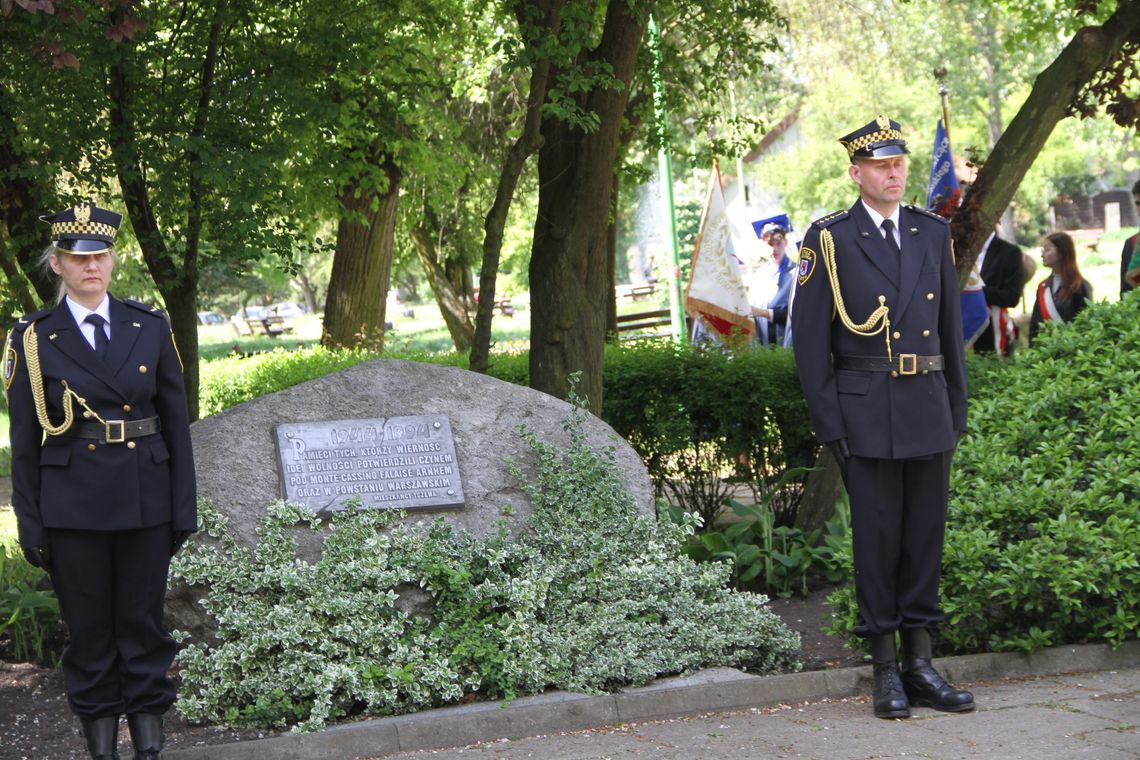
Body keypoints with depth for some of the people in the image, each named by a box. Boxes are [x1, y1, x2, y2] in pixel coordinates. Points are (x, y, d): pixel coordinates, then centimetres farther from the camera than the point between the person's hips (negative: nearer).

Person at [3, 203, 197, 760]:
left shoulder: (149, 327, 2)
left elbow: (176, 421, 4)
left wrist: (184, 508, 1)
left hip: (145, 501, 1)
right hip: (73, 505, -1)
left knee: (143, 619, 10)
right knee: (88, 625, 9)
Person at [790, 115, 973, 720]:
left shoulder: (934, 233, 10)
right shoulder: (829, 240, -3)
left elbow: (951, 325, 14)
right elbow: (810, 338, -4)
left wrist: (957, 410, 10)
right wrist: (828, 422, -9)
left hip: (928, 409, 4)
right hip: (867, 414, -4)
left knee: (926, 535, 7)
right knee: (877, 538, 1)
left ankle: (920, 664, 15)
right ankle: (885, 670, 9)